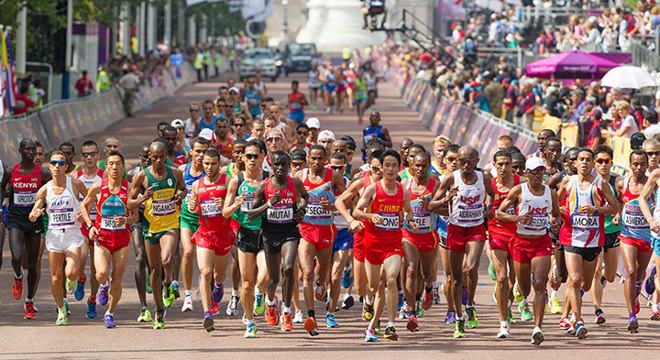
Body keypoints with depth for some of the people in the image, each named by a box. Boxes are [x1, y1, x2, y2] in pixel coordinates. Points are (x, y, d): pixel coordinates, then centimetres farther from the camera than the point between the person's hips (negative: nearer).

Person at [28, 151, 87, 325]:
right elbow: (32, 217, 4)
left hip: (73, 234, -2)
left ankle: (76, 274, 16)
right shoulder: (44, 190, 2)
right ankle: (61, 310, 23)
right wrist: (35, 214, -20)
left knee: (71, 274, -21)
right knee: (56, 279, 3)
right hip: (54, 235, 2)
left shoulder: (75, 184, -4)